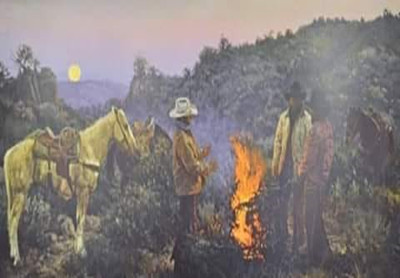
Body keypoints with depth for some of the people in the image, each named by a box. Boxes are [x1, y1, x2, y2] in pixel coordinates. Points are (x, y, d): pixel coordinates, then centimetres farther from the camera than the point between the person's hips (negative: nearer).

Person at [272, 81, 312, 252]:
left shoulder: (307, 119, -9)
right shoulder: (283, 117, 8)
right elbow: (278, 140, 11)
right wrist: (275, 164, 7)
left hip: (299, 165, -5)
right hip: (285, 165, 5)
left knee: (298, 205, 2)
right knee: (282, 201, 13)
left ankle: (298, 238, 12)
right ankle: (281, 233, 29)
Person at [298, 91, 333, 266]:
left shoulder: (316, 129, -22)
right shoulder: (328, 126, 6)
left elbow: (310, 158, -20)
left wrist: (301, 173, -5)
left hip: (313, 179, -9)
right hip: (324, 177, 9)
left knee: (312, 219, 1)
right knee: (317, 216, 20)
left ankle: (315, 255, 10)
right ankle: (323, 250, 29)